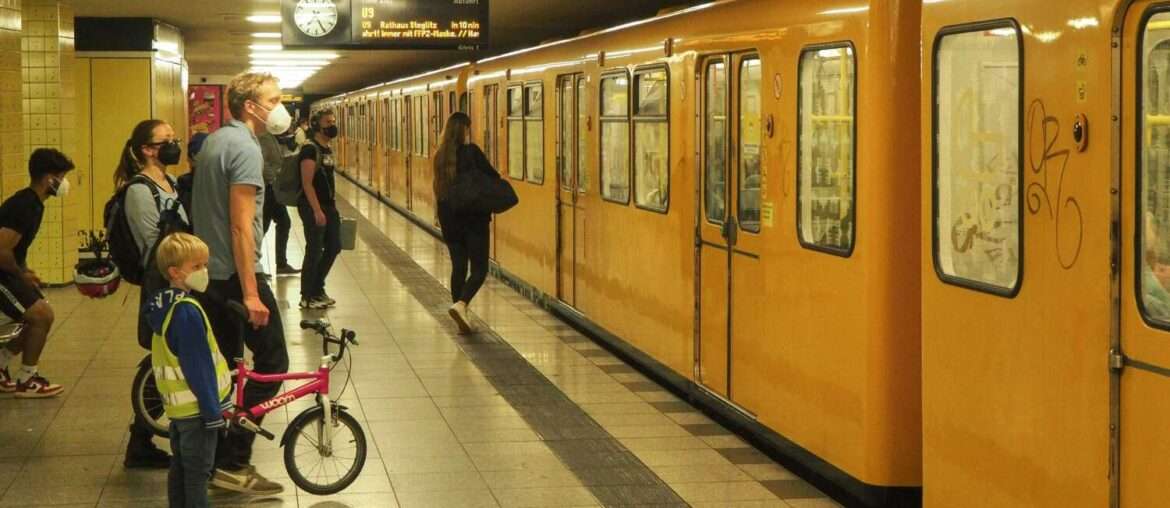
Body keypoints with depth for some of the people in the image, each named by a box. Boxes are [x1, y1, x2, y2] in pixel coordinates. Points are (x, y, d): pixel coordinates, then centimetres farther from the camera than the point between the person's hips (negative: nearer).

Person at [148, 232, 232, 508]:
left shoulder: (163, 306, 7)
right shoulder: (187, 311, -22)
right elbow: (197, 367, -22)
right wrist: (213, 411, -17)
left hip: (177, 404, 9)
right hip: (197, 406, -9)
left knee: (180, 467, 16)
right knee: (197, 473, -3)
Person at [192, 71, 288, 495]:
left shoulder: (214, 141, 12)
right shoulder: (245, 147, -17)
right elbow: (241, 224, -22)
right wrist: (250, 292, -23)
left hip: (208, 273, 9)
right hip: (235, 273, -9)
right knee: (272, 361, -3)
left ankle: (210, 458, 17)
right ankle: (233, 461, -5)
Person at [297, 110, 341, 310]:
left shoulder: (327, 149, 12)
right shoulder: (310, 149, -15)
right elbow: (307, 183, -20)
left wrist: (333, 205, 16)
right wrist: (317, 211, -23)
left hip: (328, 205, 9)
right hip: (312, 207, -9)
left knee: (334, 247, 13)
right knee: (314, 251, -3)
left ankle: (317, 289, 26)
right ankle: (307, 297, 7)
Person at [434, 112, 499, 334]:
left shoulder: (440, 155, 5)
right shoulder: (471, 151, -13)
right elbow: (494, 178, -12)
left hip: (449, 218, 6)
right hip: (474, 218, -6)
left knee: (458, 267, 12)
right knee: (479, 268, -2)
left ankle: (461, 317, 13)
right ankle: (461, 303, -24)